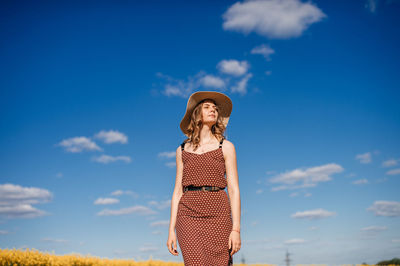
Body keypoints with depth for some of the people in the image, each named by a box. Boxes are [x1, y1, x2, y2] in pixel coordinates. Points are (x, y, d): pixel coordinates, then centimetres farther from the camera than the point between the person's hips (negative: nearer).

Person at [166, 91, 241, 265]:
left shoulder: (226, 147, 8)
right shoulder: (182, 150, 15)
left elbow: (234, 190, 2)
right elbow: (178, 191, 13)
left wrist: (236, 228, -7)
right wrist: (171, 230, 7)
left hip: (217, 214, -1)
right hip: (189, 216, 1)